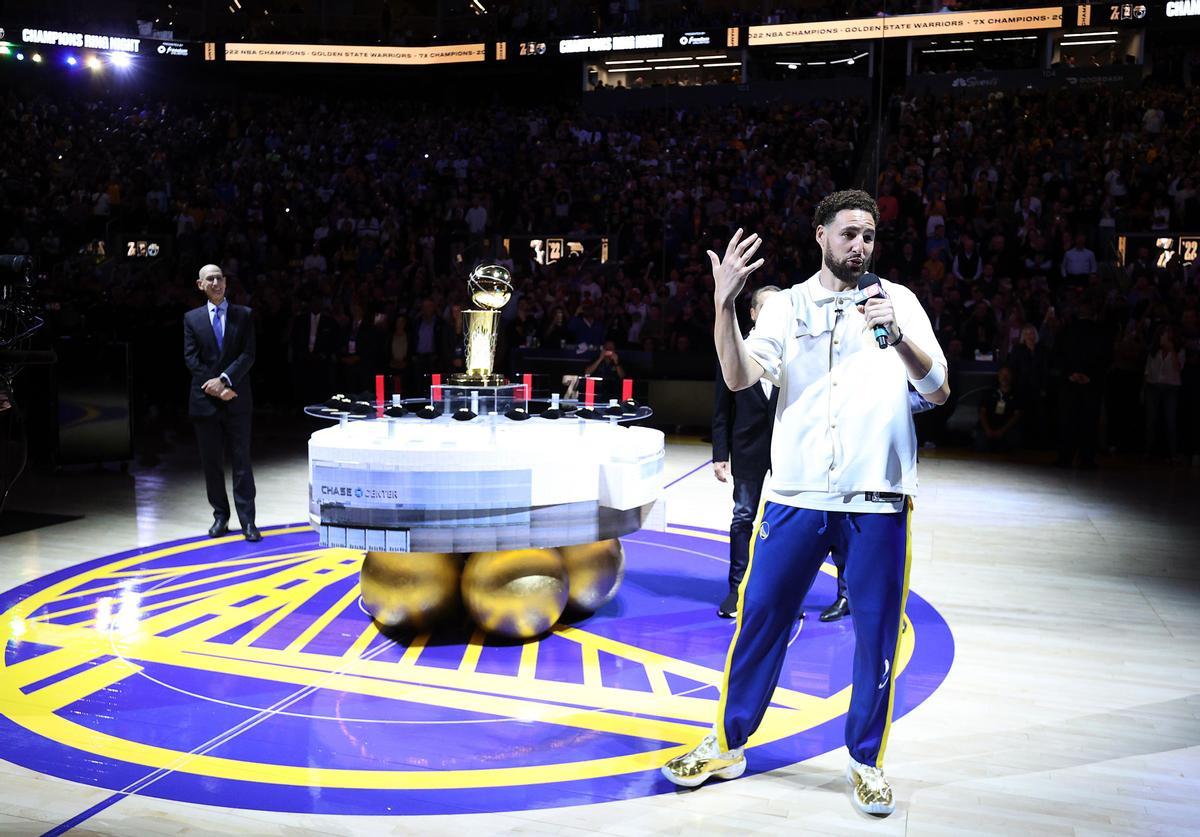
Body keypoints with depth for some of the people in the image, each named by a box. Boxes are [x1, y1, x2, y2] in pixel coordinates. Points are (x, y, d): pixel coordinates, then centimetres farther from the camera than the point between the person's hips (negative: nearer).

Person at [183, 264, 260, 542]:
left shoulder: (244, 315, 5)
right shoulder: (192, 318, 8)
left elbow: (247, 355, -3)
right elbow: (191, 359, 0)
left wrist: (224, 379, -15)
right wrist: (214, 387, -10)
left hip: (236, 400, -1)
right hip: (204, 400, 1)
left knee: (241, 461, -2)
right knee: (211, 462, 6)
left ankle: (247, 521, 0)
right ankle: (220, 516, 16)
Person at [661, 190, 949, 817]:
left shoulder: (898, 300, 6)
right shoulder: (787, 305, 6)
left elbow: (938, 391, -1)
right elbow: (739, 377, -8)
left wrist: (897, 336, -17)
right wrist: (724, 304, -21)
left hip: (876, 498, 0)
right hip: (795, 494, 0)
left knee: (877, 635, 6)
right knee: (758, 618, 6)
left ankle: (866, 761, 24)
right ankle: (728, 745, 22)